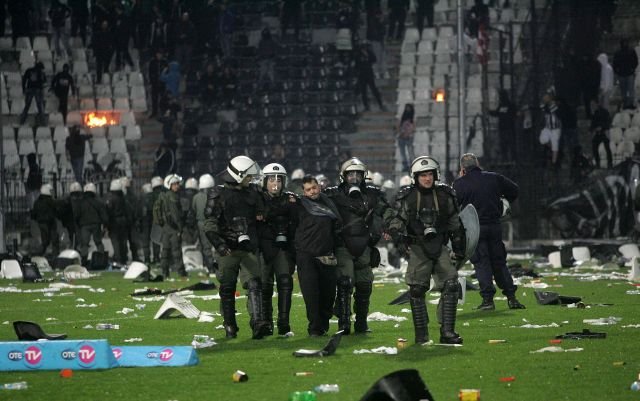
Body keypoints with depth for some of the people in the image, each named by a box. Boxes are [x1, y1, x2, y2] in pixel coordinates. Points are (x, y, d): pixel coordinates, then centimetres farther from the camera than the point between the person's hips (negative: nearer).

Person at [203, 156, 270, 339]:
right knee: (228, 289, 5)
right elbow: (210, 224, -11)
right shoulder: (218, 196, -3)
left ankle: (258, 324, -24)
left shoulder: (252, 192, 12)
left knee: (254, 284, -13)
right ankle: (230, 328, 15)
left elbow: (261, 210, 33)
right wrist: (219, 244, -23)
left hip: (248, 249, 3)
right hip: (228, 249, -3)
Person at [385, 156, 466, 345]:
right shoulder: (407, 196, -2)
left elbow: (455, 223, 16)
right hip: (417, 248, -2)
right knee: (417, 290, -4)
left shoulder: (445, 195, 6)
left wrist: (459, 248, 16)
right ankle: (421, 334, 5)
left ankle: (447, 331, -9)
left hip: (440, 247, 2)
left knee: (451, 284, -11)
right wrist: (400, 241, -16)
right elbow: (395, 221, 0)